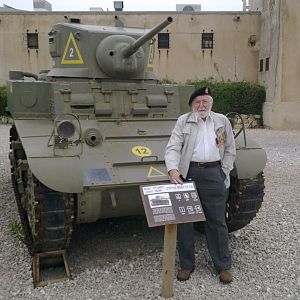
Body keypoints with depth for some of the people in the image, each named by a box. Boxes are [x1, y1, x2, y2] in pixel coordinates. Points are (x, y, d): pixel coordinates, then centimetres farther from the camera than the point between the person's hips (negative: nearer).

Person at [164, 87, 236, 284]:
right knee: (184, 221, 6)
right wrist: (173, 169, -23)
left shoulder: (222, 121, 9)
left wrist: (224, 172, 4)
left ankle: (224, 266, 23)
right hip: (187, 174, 0)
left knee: (217, 222, 8)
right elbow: (173, 147, -6)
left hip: (214, 175, 1)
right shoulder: (183, 121, 3)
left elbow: (230, 150, 14)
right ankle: (186, 265, 22)